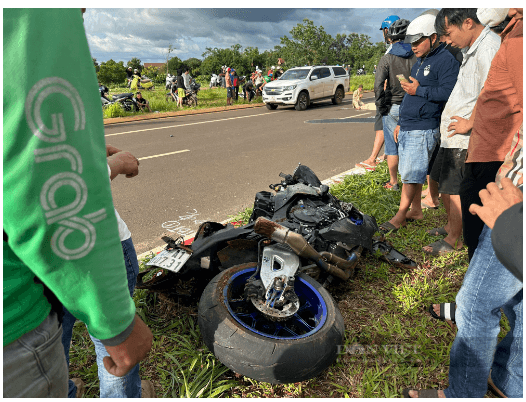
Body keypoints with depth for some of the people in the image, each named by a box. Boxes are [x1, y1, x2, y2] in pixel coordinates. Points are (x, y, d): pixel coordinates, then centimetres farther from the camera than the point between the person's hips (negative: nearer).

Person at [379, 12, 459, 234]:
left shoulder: (446, 60, -9)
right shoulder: (420, 62, 20)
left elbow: (448, 92, -22)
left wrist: (419, 90, -16)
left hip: (423, 130, -9)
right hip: (407, 129, 9)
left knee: (411, 173, -6)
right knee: (410, 172, 13)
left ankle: (400, 215, 2)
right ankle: (416, 210, 24)